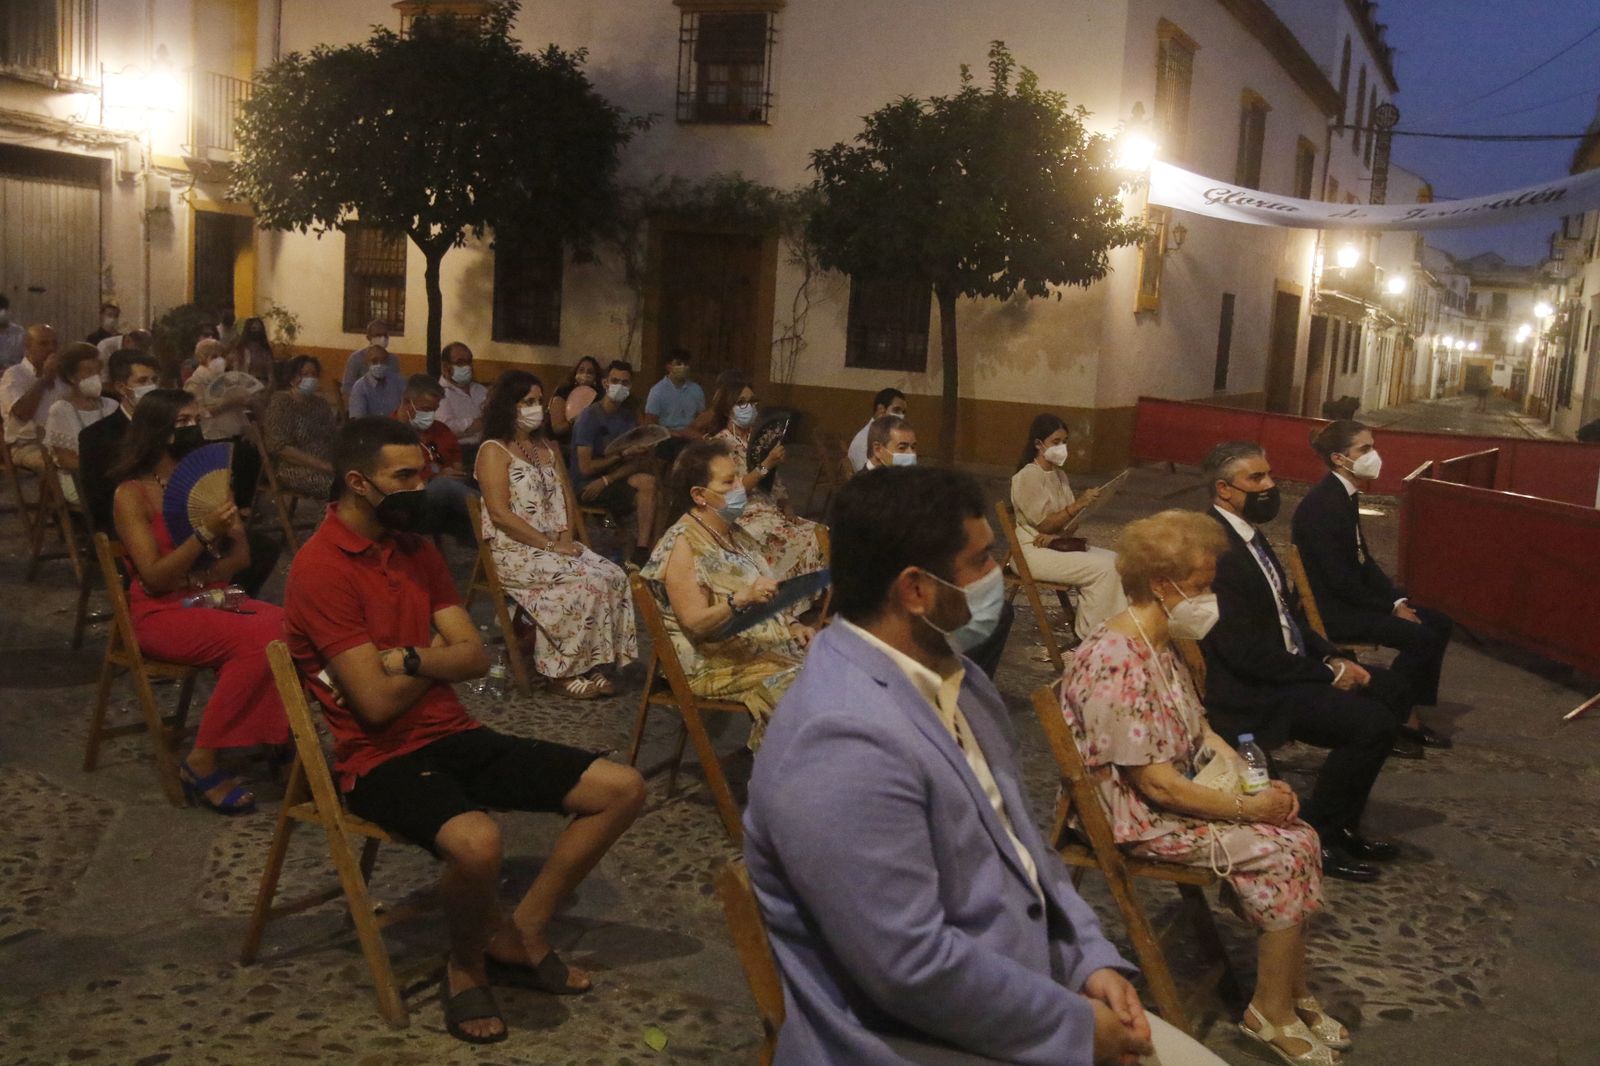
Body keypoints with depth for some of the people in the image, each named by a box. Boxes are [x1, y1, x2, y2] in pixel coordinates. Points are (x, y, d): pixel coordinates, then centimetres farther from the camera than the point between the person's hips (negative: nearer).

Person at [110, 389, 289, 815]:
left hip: (212, 600, 5)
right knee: (259, 640, -32)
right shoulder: (133, 493, -5)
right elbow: (154, 578, -13)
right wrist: (204, 533, -24)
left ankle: (282, 738, -16)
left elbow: (241, 555, 10)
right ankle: (201, 764, -21)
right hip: (161, 613, -5)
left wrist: (199, 578, -9)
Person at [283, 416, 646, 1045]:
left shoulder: (416, 550, 10)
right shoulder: (321, 568, -14)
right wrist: (437, 658, -1)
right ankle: (467, 965, -4)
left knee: (621, 788, -2)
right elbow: (377, 702, -19)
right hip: (382, 758, -8)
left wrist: (409, 658, -16)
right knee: (476, 841, -39)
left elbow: (476, 657, 3)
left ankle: (521, 935, 8)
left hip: (453, 734, 8)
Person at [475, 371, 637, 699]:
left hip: (556, 546, 7)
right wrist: (549, 545, -17)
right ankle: (562, 671, -16)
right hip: (514, 552, -7)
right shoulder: (494, 451, -5)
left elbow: (566, 499, 16)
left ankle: (589, 665, -14)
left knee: (615, 576, -18)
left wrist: (566, 538, -4)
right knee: (585, 580, -28)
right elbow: (500, 514, -14)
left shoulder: (549, 447, 19)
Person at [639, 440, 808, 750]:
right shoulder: (683, 545, -13)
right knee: (794, 685, -26)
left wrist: (792, 624, 3)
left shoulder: (734, 533, 13)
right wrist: (742, 599, -33)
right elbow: (694, 623, -19)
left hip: (765, 644, 8)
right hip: (716, 663, -8)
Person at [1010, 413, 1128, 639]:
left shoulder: (1059, 474, 11)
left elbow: (1068, 518, 7)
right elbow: (1043, 524, -18)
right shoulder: (1028, 477, -15)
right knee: (1102, 568, -21)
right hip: (1035, 552, -8)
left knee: (1116, 560, -6)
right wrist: (1078, 504, -27)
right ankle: (1091, 636, -11)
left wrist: (1054, 534, -16)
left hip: (1057, 544, 8)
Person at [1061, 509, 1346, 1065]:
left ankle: (1293, 993, 10)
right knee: (1285, 852, -13)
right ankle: (1272, 1009, 7)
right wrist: (1248, 806, -18)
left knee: (1299, 834, -4)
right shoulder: (1117, 665, -27)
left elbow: (1195, 725, 14)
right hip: (1141, 818, -9)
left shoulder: (1159, 642, 4)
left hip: (1185, 789, 9)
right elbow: (1156, 784, -26)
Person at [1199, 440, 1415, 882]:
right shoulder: (1218, 550, -22)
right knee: (1373, 722, -20)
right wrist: (1328, 674, -15)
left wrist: (1332, 657, 1)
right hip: (1250, 692, -11)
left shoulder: (1247, 533, 9)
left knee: (1391, 691, 9)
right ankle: (1315, 836, -1)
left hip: (1288, 665, 11)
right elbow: (1245, 653, -25)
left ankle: (1342, 824, 16)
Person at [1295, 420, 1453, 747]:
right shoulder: (1324, 505, -22)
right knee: (1421, 637, -18)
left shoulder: (1346, 496, 8)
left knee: (1439, 622, 6)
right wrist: (1391, 607, -14)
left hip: (1348, 598, 10)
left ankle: (1409, 714, 10)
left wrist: (1397, 600, 2)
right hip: (1329, 609, -10)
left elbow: (1362, 560, 13)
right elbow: (1340, 580, -22)